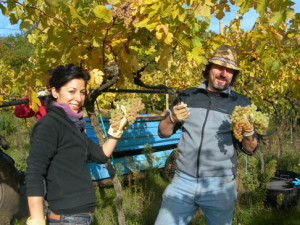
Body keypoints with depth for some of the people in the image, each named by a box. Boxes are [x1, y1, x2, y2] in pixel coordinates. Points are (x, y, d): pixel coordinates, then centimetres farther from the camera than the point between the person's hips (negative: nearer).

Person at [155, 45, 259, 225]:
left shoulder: (241, 103, 2)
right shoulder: (187, 96, 7)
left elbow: (250, 149, 3)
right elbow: (163, 132, 11)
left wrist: (248, 133, -18)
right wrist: (172, 118, -10)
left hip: (220, 186, -1)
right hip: (183, 182, 1)